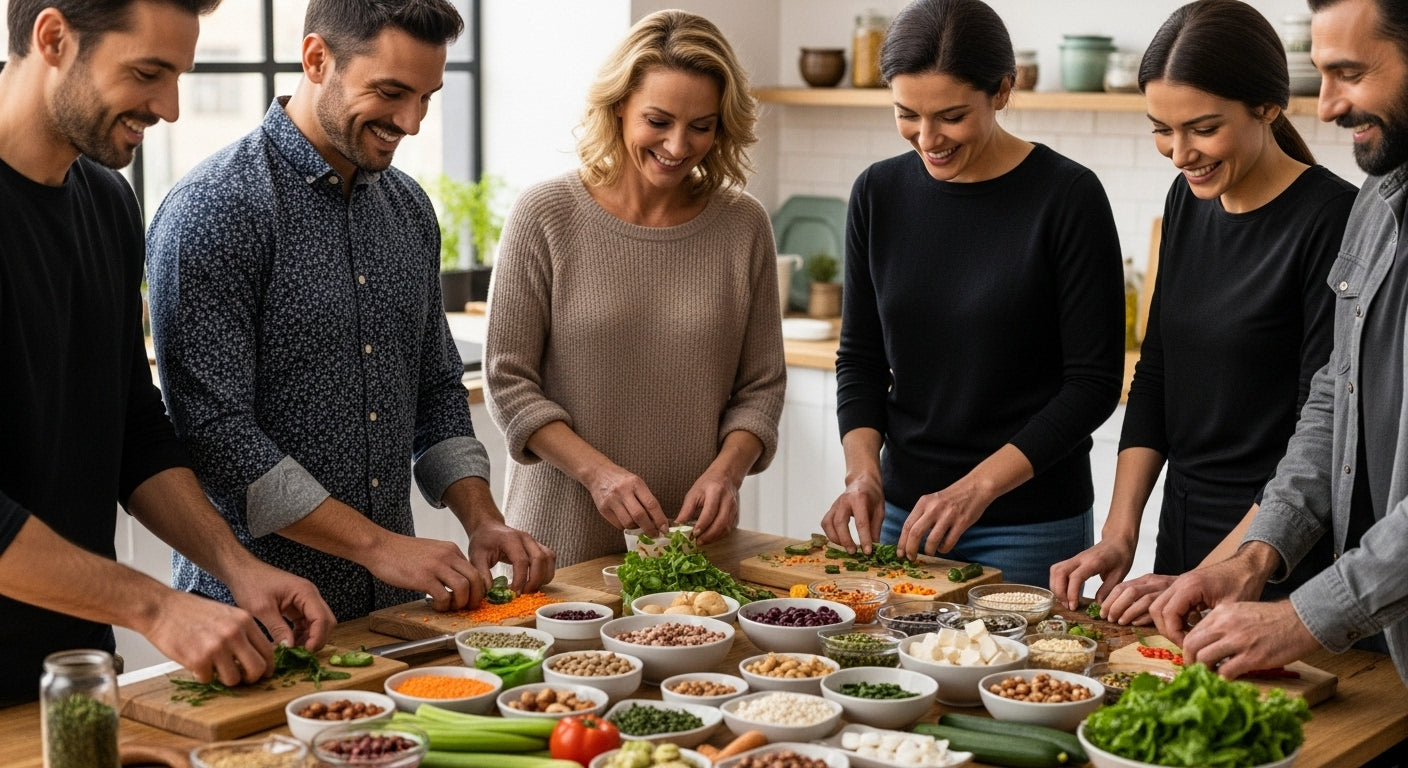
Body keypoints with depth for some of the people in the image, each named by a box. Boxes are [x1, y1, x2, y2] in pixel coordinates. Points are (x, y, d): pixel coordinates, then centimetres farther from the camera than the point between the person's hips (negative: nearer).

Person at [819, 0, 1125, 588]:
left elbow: (1095, 381, -11)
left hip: (1030, 524, -4)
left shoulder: (1066, 197, -12)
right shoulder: (880, 193, 2)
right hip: (903, 512, 4)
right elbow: (860, 356, 8)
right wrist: (863, 470, -8)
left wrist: (979, 485, -18)